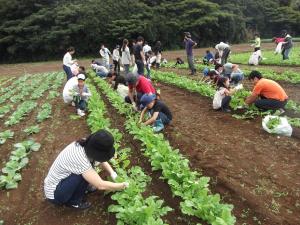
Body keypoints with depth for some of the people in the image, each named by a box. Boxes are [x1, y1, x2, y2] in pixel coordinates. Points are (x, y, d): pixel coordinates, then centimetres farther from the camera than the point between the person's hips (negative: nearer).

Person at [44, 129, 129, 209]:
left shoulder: (85, 144, -14)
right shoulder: (79, 158, -36)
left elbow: (102, 159, 5)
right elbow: (101, 186, -31)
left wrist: (112, 173, -10)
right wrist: (122, 186, -17)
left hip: (61, 180, 8)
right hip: (54, 193, -7)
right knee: (84, 175, -25)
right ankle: (74, 202, -2)